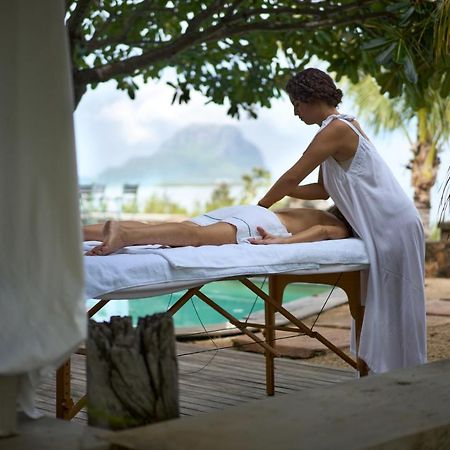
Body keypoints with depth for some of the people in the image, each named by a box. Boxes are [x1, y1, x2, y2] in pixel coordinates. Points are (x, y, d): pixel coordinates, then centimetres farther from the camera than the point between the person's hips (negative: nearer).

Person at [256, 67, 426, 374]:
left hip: (393, 227, -10)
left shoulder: (336, 129, -16)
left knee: (391, 310, -3)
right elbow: (323, 190, 14)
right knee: (377, 310, 13)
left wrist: (259, 207, -5)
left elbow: (292, 178, -16)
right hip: (379, 230, 10)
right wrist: (282, 193, 3)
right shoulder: (340, 126, 14)